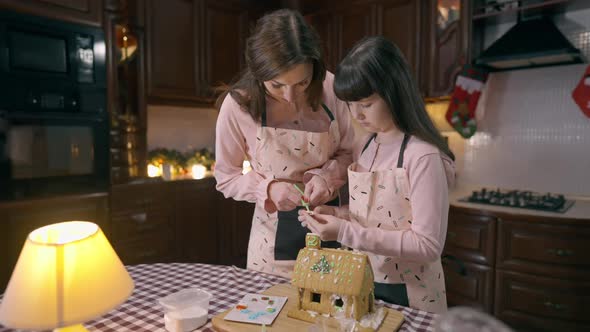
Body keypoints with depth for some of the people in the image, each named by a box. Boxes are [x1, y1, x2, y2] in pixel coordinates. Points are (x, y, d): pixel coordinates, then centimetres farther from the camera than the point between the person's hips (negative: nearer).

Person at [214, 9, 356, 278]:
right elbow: (225, 177, -6)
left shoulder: (330, 88, -14)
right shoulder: (238, 105, -17)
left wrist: (326, 177, -19)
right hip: (275, 231, -1)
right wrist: (268, 188, -22)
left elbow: (349, 152, 0)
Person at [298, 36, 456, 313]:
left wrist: (347, 233, -27)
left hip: (407, 295, -6)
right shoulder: (365, 147, 1)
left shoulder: (423, 157, -21)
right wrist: (336, 215, -9)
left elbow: (428, 246, -23)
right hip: (362, 284, 7)